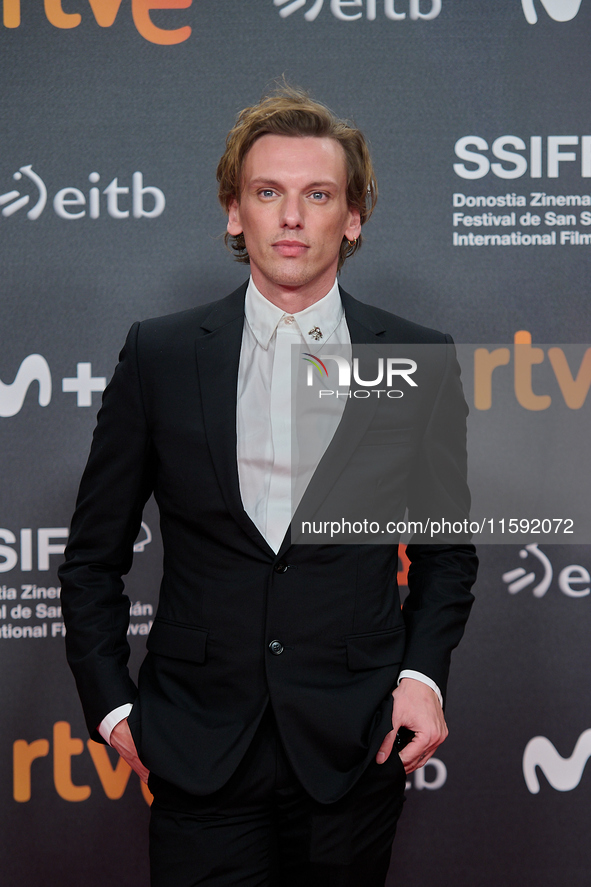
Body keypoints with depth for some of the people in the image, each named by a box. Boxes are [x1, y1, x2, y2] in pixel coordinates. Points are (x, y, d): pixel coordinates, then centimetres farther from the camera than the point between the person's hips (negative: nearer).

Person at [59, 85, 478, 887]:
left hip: (355, 751, 1)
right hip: (199, 751, 0)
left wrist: (422, 674, -1)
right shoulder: (160, 356, 1)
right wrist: (110, 701, 1)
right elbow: (94, 555, 7)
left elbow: (446, 548, 11)